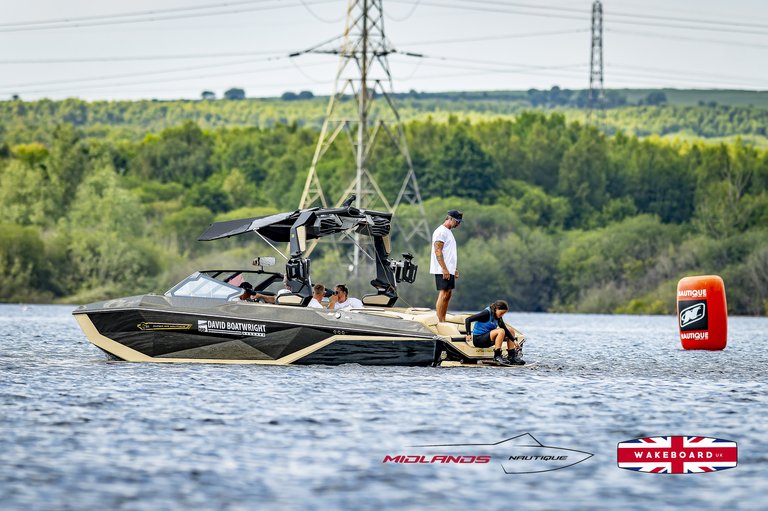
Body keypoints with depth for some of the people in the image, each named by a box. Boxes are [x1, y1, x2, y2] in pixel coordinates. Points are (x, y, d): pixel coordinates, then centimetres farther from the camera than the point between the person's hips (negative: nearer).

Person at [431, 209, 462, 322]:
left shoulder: (448, 232, 21)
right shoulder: (441, 231, -10)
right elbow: (438, 251, -17)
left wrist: (455, 269, 20)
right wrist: (444, 269, -21)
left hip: (449, 270, 10)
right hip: (442, 271, -10)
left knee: (448, 295, 8)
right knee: (443, 295, -12)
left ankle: (443, 321, 9)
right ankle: (440, 322, -14)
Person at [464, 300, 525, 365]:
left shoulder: (498, 317, 6)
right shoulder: (486, 313, -18)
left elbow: (505, 329, 6)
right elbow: (468, 320, -20)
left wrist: (514, 340, -5)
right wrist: (468, 334, -24)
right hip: (478, 339, -9)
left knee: (511, 330, 6)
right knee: (501, 331, -30)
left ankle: (512, 357, -1)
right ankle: (497, 356, -27)